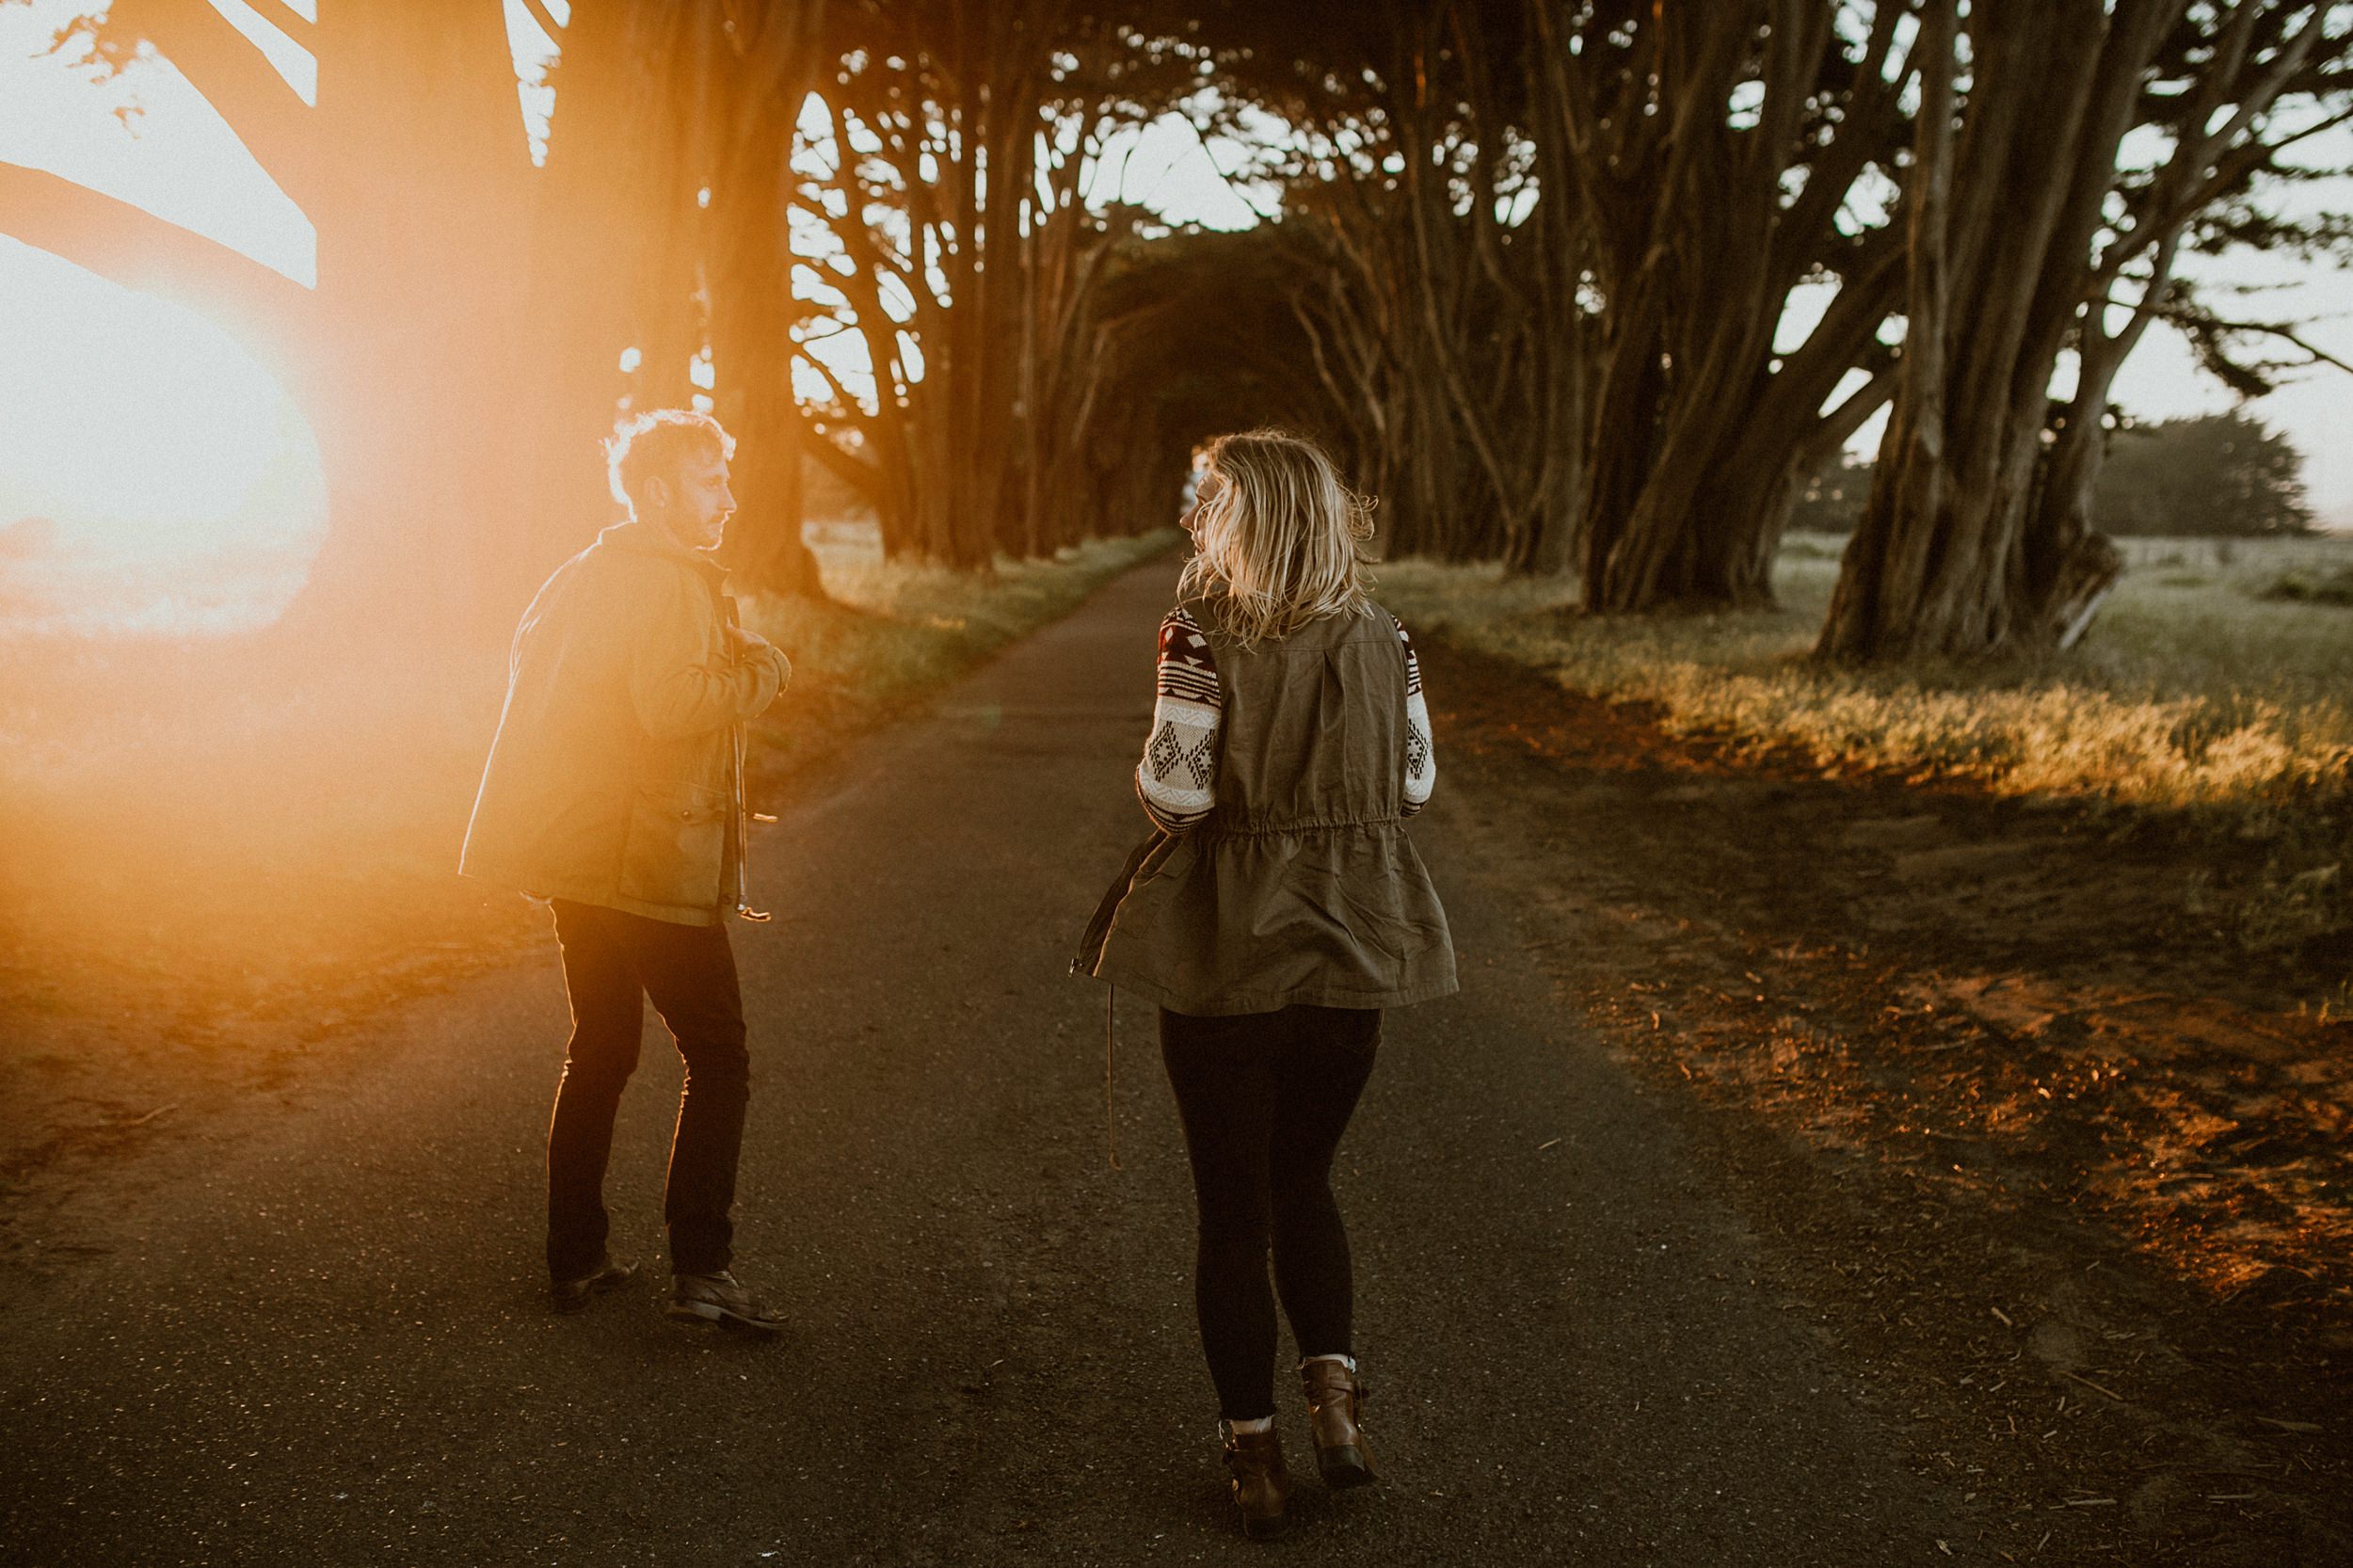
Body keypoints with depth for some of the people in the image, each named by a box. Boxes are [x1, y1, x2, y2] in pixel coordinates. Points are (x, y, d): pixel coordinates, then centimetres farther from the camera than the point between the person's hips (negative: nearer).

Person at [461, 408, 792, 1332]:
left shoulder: (580, 577, 14)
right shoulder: (678, 587, -14)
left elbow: (527, 669, 21)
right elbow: (672, 706, -26)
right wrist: (759, 675, -10)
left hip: (575, 859, 9)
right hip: (656, 866, -9)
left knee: (598, 1054, 17)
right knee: (718, 1063, -1)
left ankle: (575, 1261, 21)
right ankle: (700, 1270, -3)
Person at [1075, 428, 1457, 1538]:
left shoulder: (1205, 638, -13)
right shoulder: (1381, 638, 0)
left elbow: (1175, 790, -16)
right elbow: (1415, 783, 6)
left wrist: (1149, 770, 5)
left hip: (1230, 950, -4)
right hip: (1350, 950, 4)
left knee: (1232, 1207, 8)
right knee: (1304, 1178, 23)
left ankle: (1253, 1449, 16)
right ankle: (1332, 1378, 8)